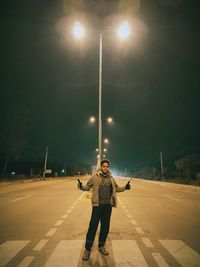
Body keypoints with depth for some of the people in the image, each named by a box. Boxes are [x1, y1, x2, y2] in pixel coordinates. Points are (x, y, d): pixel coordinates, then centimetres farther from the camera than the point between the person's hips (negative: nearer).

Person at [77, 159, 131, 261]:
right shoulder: (95, 177, -5)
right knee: (93, 226, 0)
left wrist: (125, 187, 3)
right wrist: (81, 186, -23)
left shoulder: (111, 178, 6)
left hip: (108, 205, 4)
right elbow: (87, 187, -2)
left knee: (105, 226, 13)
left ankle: (101, 246, 33)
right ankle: (87, 249, 16)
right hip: (98, 205, -4)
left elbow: (116, 188, 18)